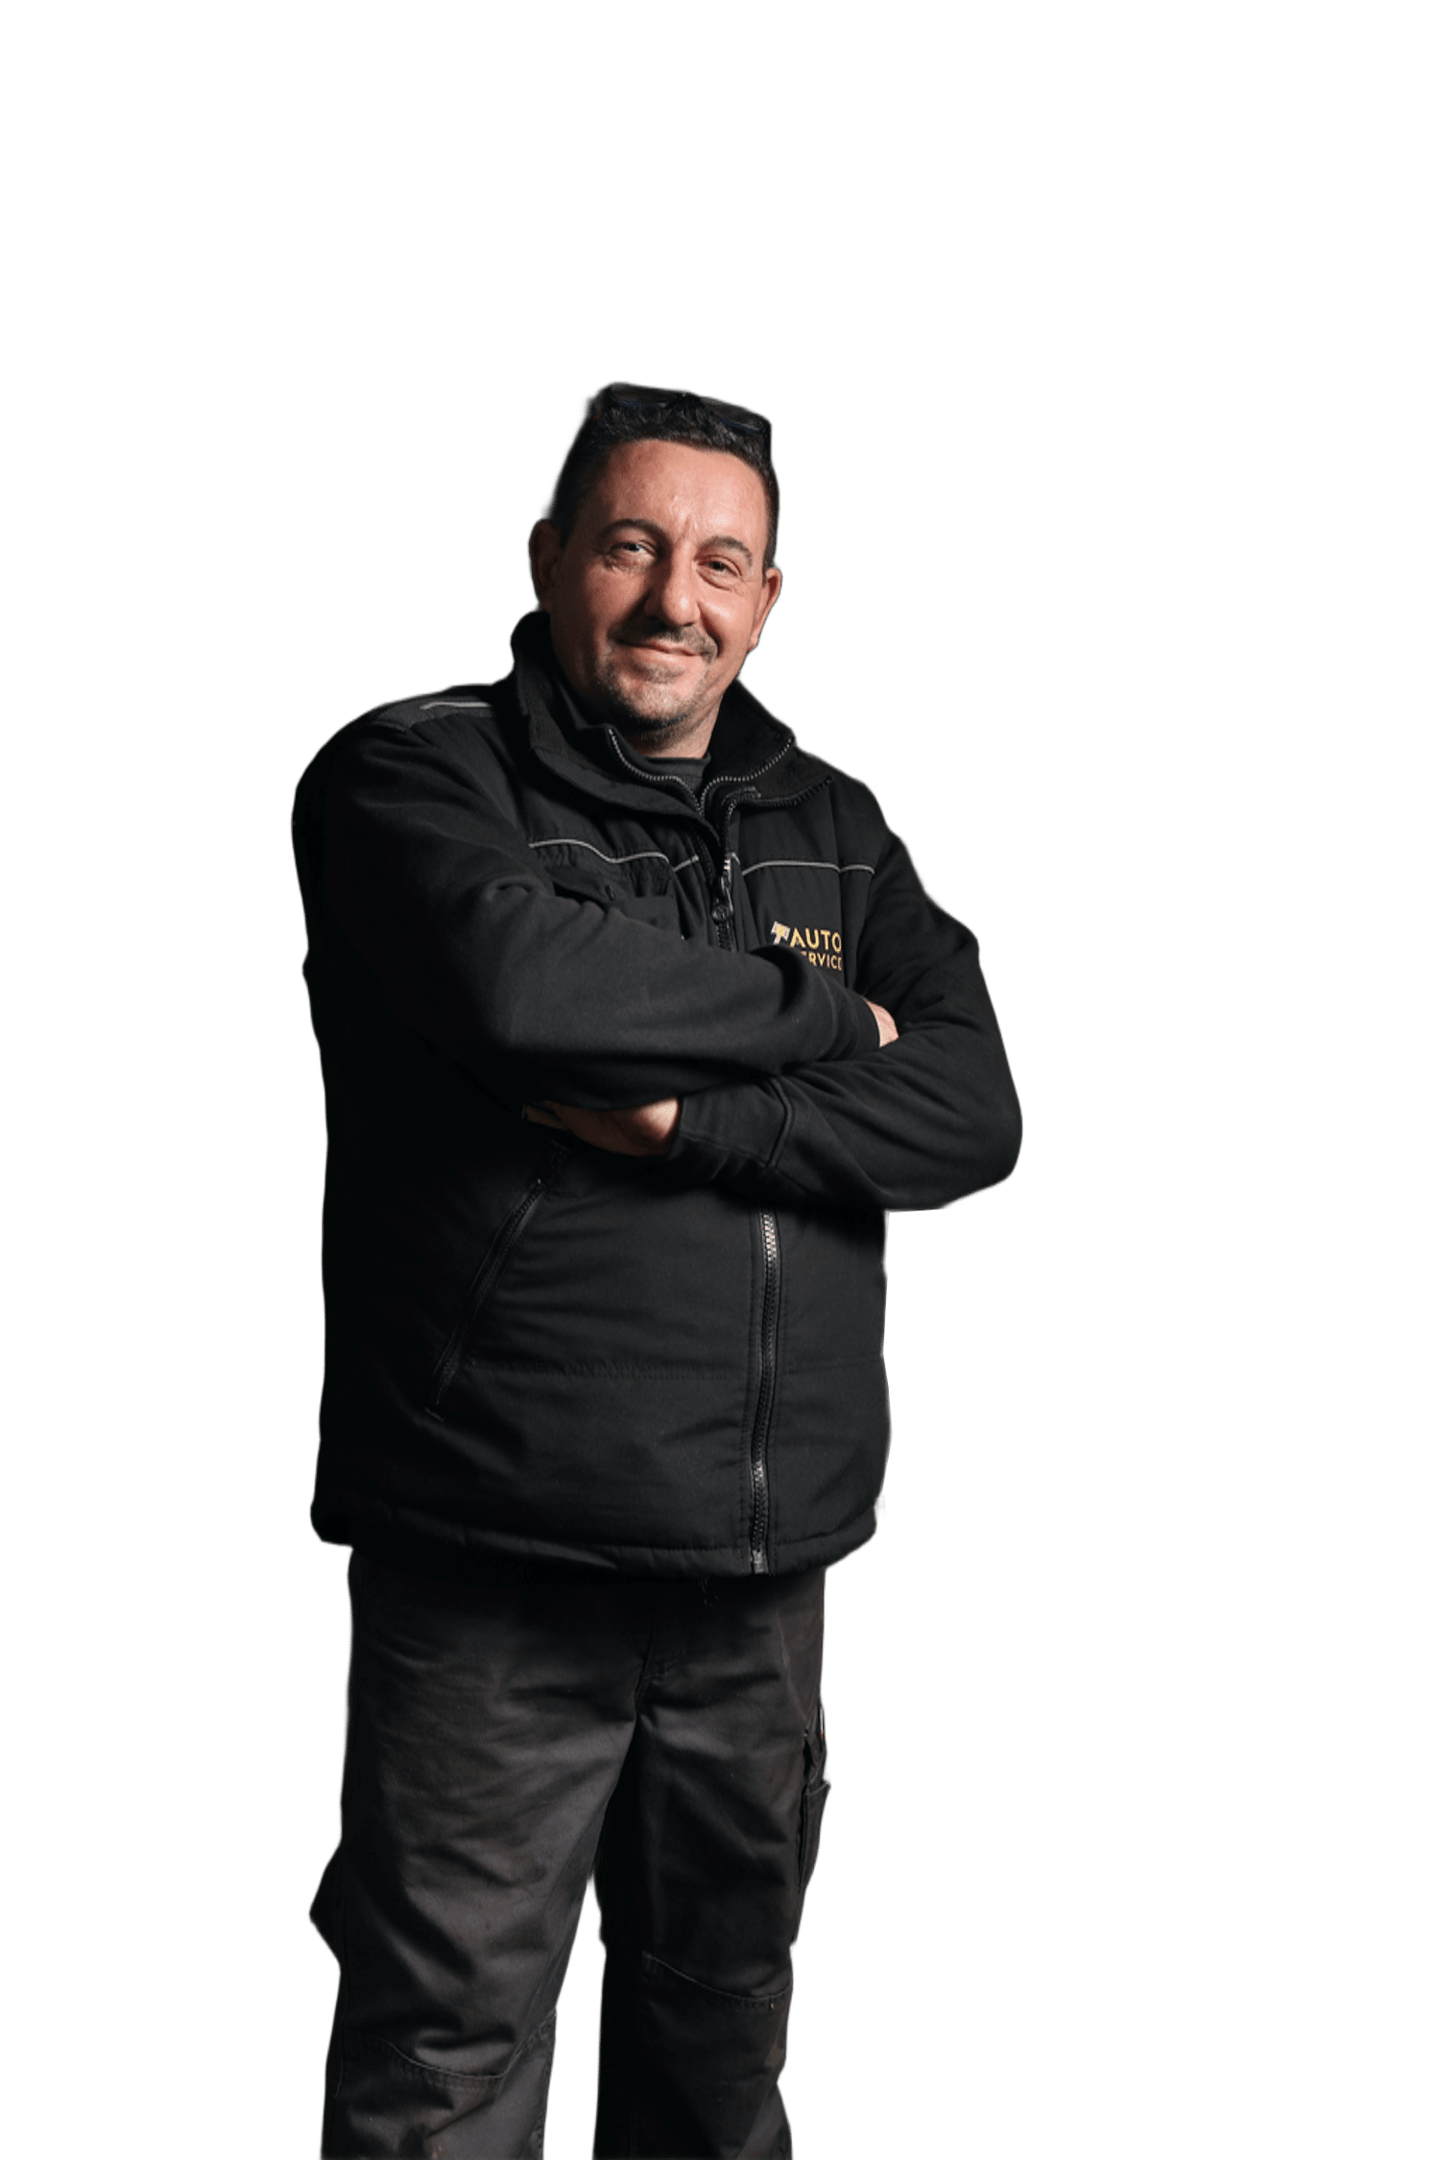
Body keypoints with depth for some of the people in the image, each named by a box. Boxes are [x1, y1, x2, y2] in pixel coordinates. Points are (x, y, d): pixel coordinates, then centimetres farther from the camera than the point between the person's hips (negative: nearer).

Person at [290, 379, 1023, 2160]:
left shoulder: (832, 827, 12)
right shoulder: (415, 775, -2)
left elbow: (974, 1115, 0)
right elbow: (515, 977, -24)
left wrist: (691, 1117, -16)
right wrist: (817, 1014, -9)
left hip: (766, 1569, 5)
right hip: (491, 1567, -4)